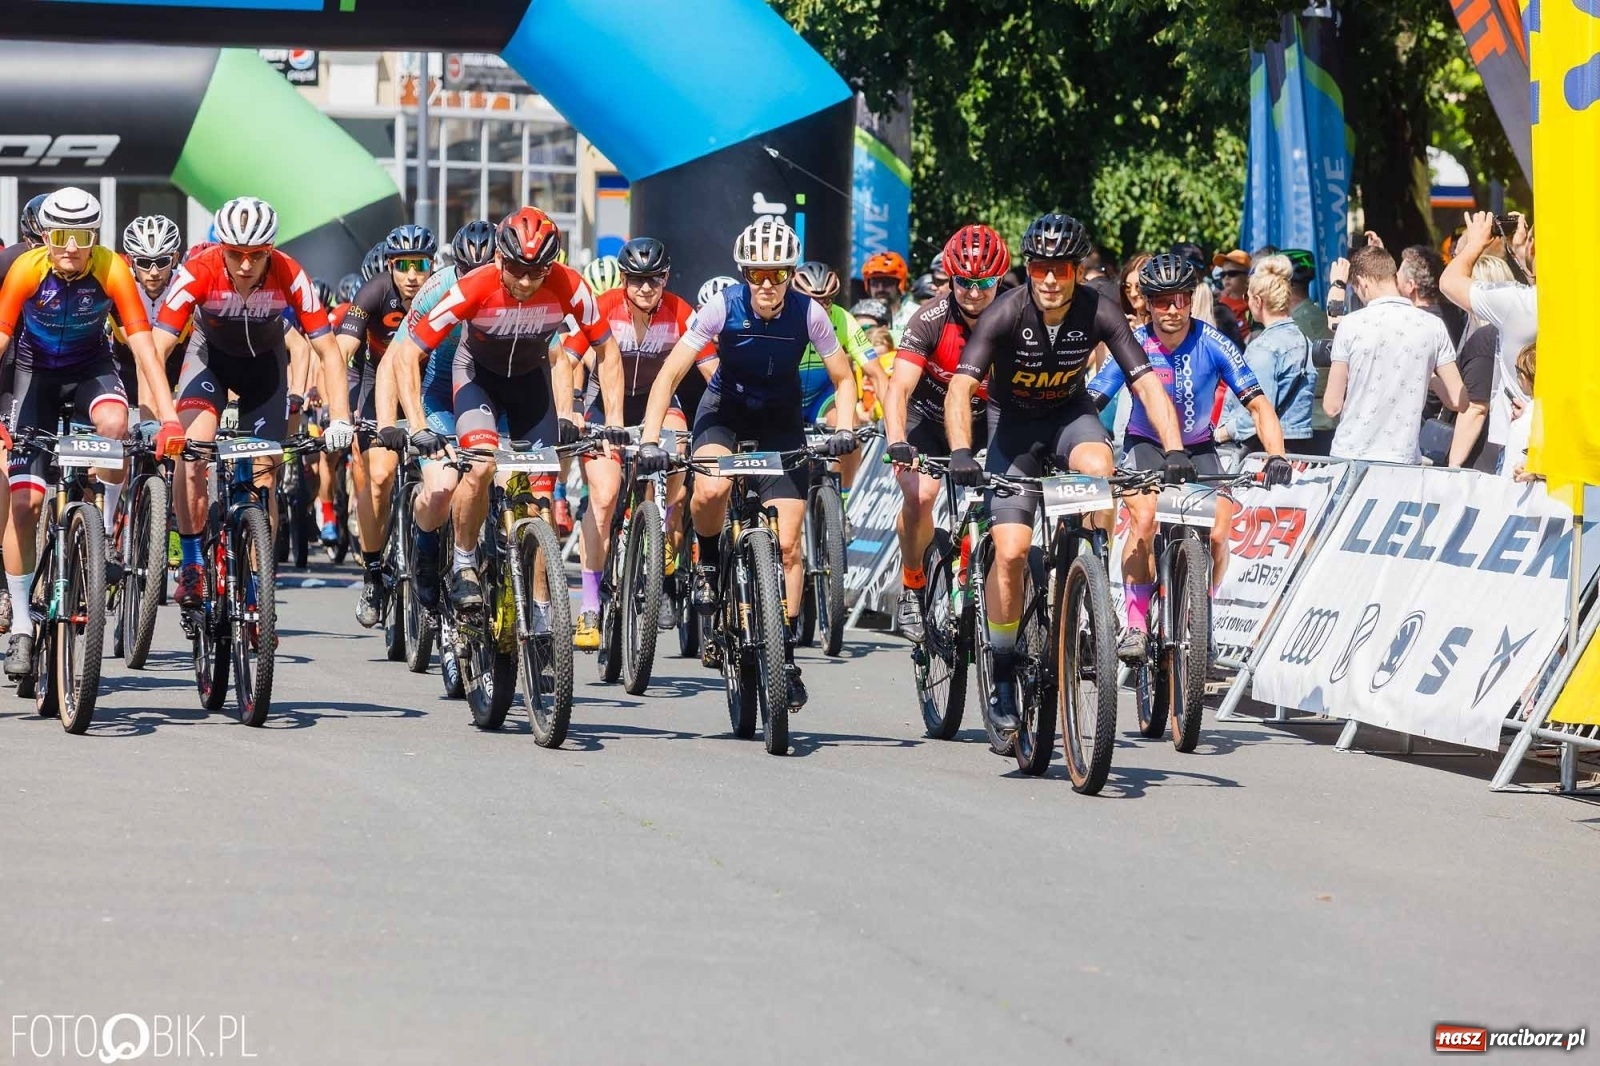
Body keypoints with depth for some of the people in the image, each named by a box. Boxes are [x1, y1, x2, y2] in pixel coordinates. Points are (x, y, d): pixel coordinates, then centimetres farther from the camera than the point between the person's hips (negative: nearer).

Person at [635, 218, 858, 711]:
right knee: (711, 489, -34)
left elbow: (843, 378, -8)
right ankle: (708, 561, -2)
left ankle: (785, 652, 4)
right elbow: (670, 374, -23)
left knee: (787, 543, -7)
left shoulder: (808, 314, -20)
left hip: (781, 417, 1)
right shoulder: (723, 307, -23)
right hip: (726, 407, -1)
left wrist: (844, 429, -26)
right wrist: (649, 438, -34)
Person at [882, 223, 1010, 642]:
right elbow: (898, 389, -31)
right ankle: (912, 588, -8)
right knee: (919, 493, -29)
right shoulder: (932, 320, -23)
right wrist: (897, 444, -47)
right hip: (927, 421, -3)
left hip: (983, 423, 3)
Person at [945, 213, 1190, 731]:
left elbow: (1146, 382, -23)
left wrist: (1174, 450, -36)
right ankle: (1003, 677, -1)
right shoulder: (1007, 312, -26)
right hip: (1013, 422, -1)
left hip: (1070, 414, 1)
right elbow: (960, 386, -33)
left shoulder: (1098, 313, -21)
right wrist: (961, 452, -48)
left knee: (1098, 469, -34)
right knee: (1011, 550, -14)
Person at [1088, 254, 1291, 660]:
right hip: (1146, 445, -1)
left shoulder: (1212, 344, -20)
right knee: (1144, 518, -30)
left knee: (1218, 534, -19)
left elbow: (1259, 405, -21)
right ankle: (1136, 623, -21)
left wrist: (1276, 456, -37)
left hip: (1198, 447, 1)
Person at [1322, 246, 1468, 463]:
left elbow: (1332, 406, -3)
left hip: (1351, 456, -2)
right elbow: (1458, 401, 3)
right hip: (1404, 459, 2)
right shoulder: (1432, 327, 1)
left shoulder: (1352, 325, -6)